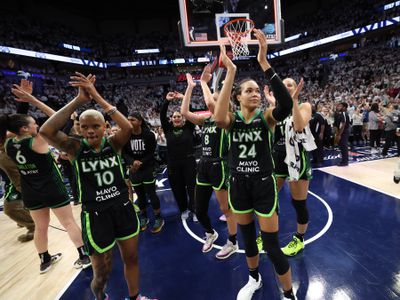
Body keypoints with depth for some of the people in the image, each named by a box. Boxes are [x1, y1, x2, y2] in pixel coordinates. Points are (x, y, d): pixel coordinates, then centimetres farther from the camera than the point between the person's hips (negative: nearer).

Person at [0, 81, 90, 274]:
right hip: (52, 189, -6)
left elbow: (16, 122, 13)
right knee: (69, 222, 6)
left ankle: (44, 261, 36)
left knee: (40, 227, 20)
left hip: (30, 193, 6)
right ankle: (84, 256, 16)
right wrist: (32, 100, -17)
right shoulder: (37, 142, -22)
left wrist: (23, 101, 7)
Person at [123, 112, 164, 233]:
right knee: (140, 195, 13)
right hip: (133, 170, 3)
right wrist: (132, 162, -23)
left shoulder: (149, 134, -11)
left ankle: (159, 218, 17)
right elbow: (124, 153, -4)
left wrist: (140, 164, -19)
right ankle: (143, 217, 32)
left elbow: (150, 153, -9)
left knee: (151, 194, 1)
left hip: (148, 168, -3)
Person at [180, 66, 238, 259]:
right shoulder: (205, 119, 11)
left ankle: (232, 243, 32)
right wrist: (190, 87, 3)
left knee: (226, 209, 9)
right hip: (204, 166, 7)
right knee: (199, 210, 14)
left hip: (219, 167, -7)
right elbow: (184, 112, 0)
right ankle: (210, 234, 43)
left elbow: (209, 102, -26)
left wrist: (204, 82, -10)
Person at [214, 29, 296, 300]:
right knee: (248, 238, 20)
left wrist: (264, 62, -31)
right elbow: (219, 118, -29)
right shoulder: (233, 119, -4)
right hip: (239, 185, 2)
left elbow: (286, 105, -30)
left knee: (272, 246, 5)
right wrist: (230, 71, -29)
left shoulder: (266, 116, -6)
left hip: (263, 185, -2)